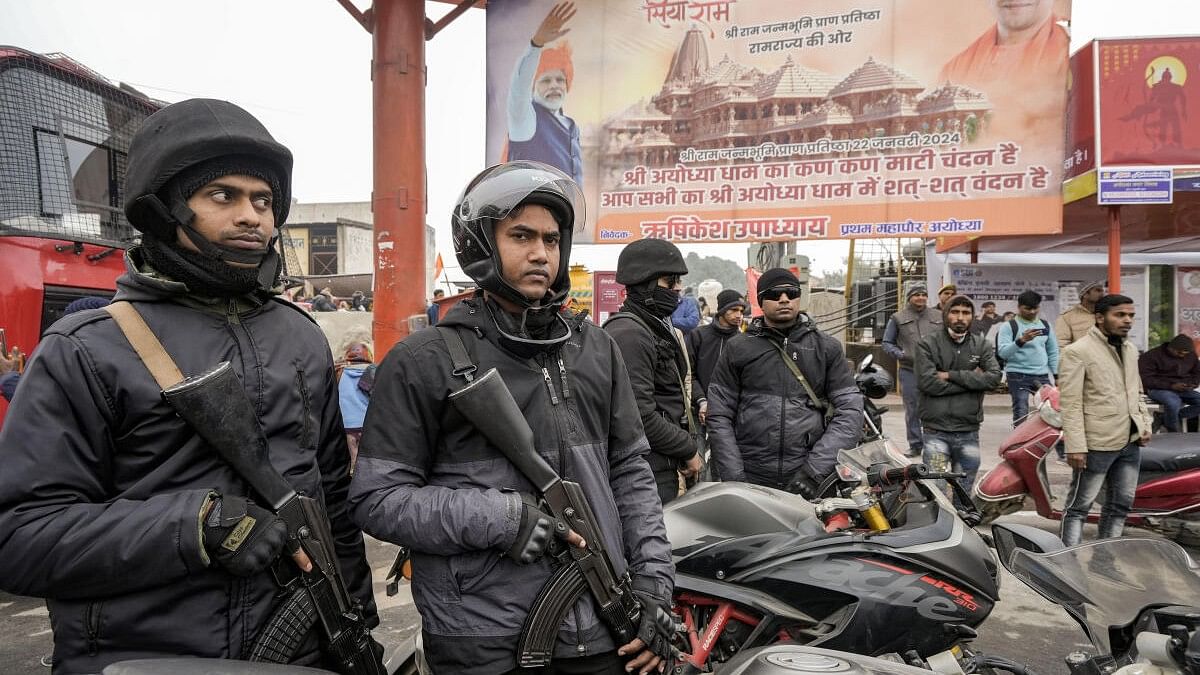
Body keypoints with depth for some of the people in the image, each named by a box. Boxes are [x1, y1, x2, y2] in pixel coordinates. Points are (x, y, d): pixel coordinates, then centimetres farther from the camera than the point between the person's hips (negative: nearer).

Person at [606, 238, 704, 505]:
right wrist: (688, 451, -11)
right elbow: (641, 417, -22)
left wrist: (689, 446, 12)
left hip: (662, 471, 10)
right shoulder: (629, 334, -17)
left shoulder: (656, 328, 18)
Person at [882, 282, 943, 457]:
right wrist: (899, 354, -8)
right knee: (912, 410, 4)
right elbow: (887, 342, 9)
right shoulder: (898, 318, 6)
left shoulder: (938, 317, 12)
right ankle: (915, 445, 14)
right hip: (909, 370, -1)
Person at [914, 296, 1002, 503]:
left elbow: (994, 377, -7)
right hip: (936, 432, -3)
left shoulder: (981, 345, 9)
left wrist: (952, 375, -12)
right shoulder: (927, 344, 0)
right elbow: (927, 382, -13)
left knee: (963, 494, 13)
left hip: (969, 432, 3)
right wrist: (971, 379, -8)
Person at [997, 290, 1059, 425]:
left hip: (1042, 376, 5)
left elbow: (1053, 352, 18)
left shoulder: (1045, 325, 13)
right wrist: (1021, 340, -27)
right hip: (1018, 376, -5)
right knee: (1021, 413, -5)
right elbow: (1002, 352, -14)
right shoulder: (1009, 326, -3)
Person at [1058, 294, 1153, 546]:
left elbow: (1137, 392, 24)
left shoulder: (1131, 350, 14)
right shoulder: (1078, 351, -11)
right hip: (1097, 443, -8)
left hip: (1131, 442, 8)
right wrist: (1075, 446, -19)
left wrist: (1145, 424, 10)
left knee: (1121, 503, 16)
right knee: (1079, 506, 0)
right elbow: (1070, 403, -15)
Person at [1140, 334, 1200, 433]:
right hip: (1158, 389, -7)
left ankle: (1163, 418, -11)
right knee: (1173, 402, -38)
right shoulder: (1152, 355, -10)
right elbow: (1145, 379, -16)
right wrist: (1171, 386, -23)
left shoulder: (1191, 355, 9)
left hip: (1183, 389, 7)